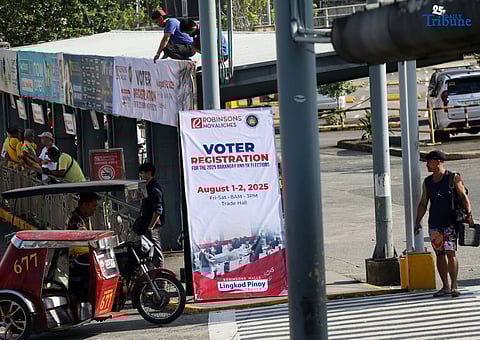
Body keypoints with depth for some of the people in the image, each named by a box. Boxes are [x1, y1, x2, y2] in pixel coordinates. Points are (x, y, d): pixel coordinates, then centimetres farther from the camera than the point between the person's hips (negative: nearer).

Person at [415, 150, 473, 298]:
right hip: (434, 224, 5)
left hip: (450, 223, -5)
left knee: (450, 253, -13)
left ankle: (454, 286, -12)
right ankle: (445, 286, 11)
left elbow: (464, 197, -6)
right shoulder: (427, 182, 14)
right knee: (440, 255, 6)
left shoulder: (453, 178, -2)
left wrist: (468, 214, -19)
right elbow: (423, 204, 17)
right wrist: (417, 222, 10)